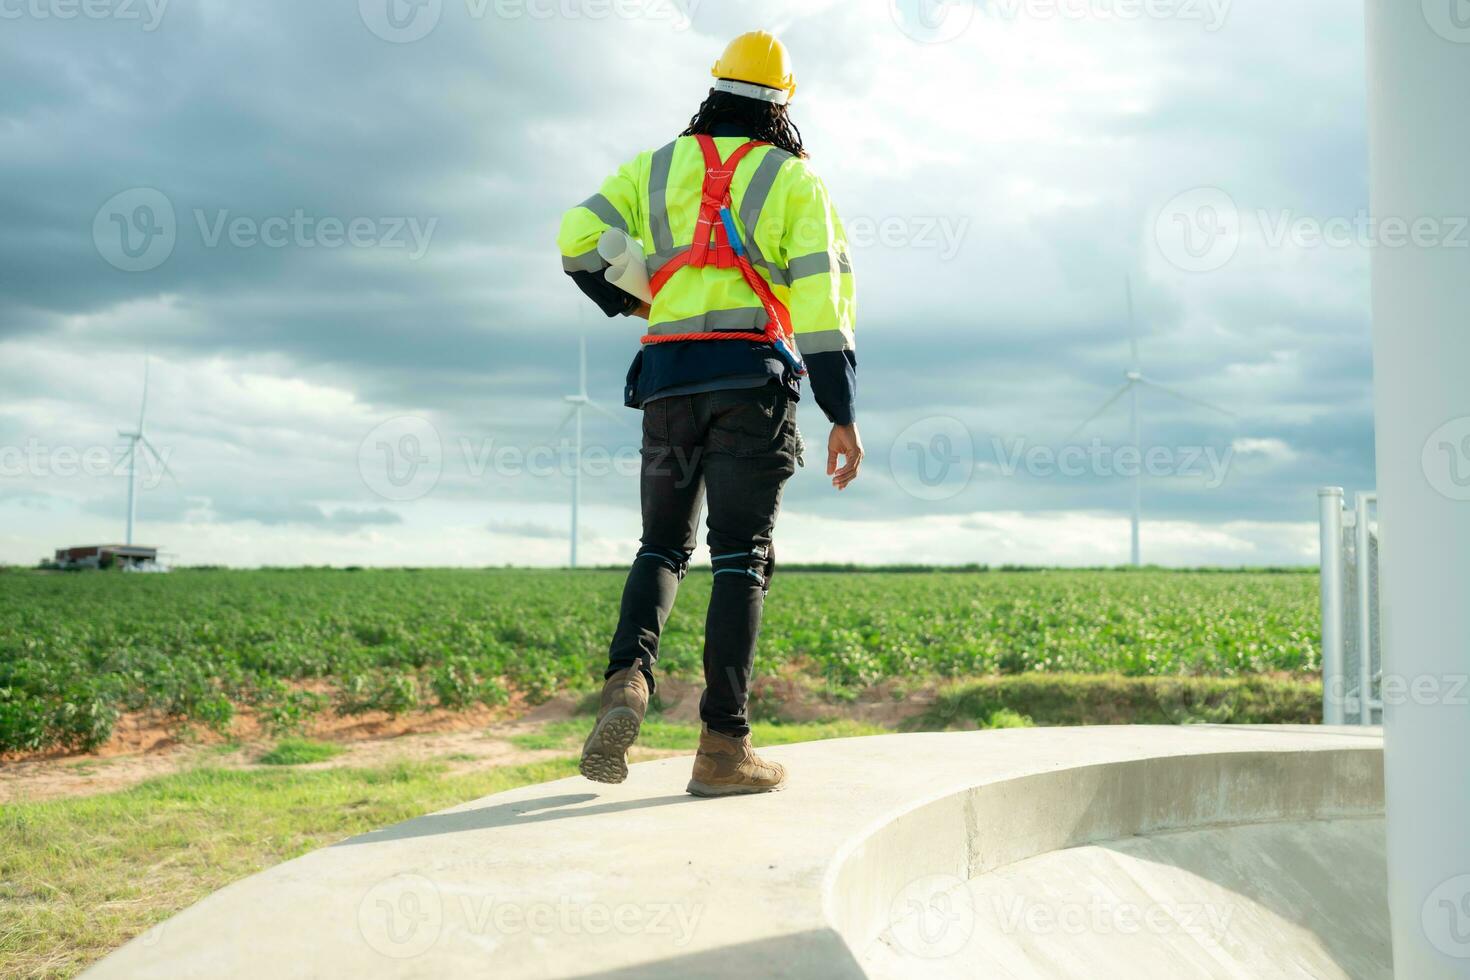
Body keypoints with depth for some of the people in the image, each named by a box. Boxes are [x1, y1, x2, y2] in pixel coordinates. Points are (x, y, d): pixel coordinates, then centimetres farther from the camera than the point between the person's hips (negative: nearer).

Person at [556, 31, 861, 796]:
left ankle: (628, 679, -13)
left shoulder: (656, 167, 17)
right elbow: (824, 294, -2)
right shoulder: (795, 180, 9)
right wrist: (843, 414, -4)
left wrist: (633, 303, 24)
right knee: (741, 558, -2)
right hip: (755, 377, -2)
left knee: (664, 546, 14)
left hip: (669, 376, 3)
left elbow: (579, 240, 5)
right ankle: (722, 746, -7)